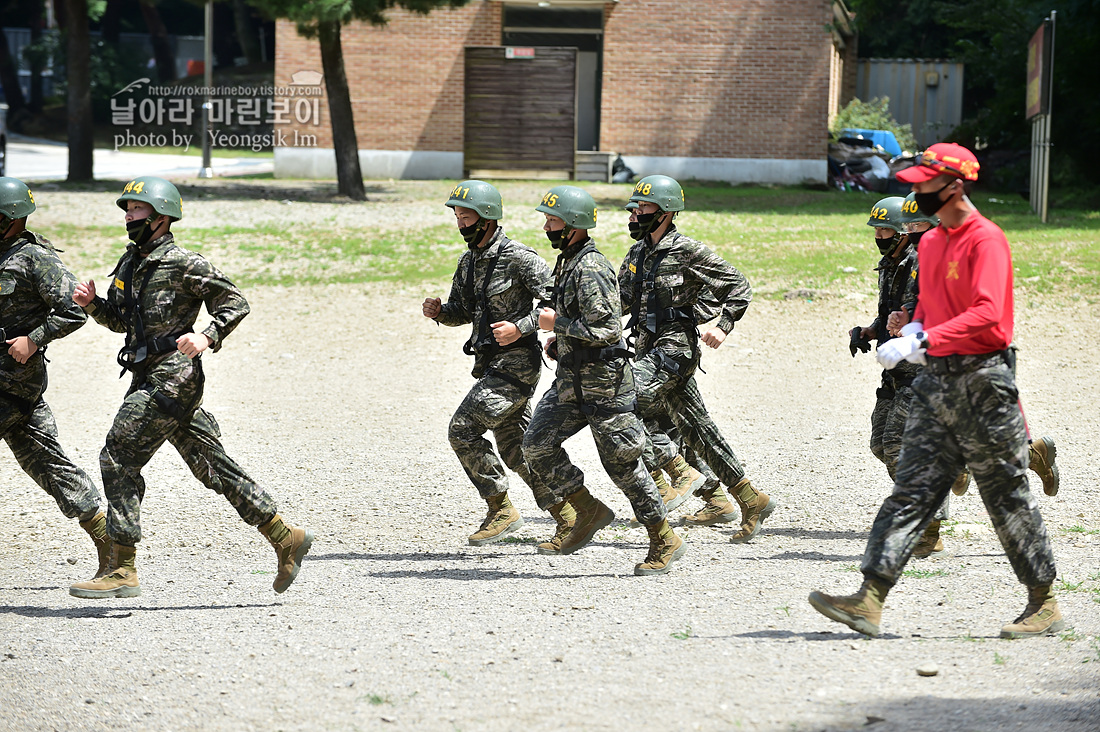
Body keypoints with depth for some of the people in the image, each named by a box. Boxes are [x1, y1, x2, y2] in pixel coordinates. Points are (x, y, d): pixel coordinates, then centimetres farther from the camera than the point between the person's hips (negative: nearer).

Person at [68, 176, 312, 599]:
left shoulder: (181, 264, -11)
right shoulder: (131, 262, 15)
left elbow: (235, 302, -7)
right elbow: (121, 320, 25)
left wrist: (208, 337, -21)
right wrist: (92, 303, 6)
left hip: (172, 378, -9)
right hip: (150, 379, 9)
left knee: (118, 460, -11)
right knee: (211, 465, 11)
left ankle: (123, 572, -10)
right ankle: (285, 539, 17)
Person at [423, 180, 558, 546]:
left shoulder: (518, 258, -15)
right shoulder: (468, 262, 11)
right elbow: (461, 312, 22)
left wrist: (520, 327, -25)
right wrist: (438, 311, 0)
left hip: (517, 361, -9)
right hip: (490, 364, 9)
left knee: (464, 428, -15)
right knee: (515, 448, 11)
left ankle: (501, 510, -5)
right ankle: (568, 515, 22)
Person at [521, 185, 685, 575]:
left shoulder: (591, 269, -20)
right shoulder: (567, 262, 11)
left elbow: (606, 329, -26)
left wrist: (557, 323, -17)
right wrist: (561, 339, 12)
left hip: (603, 382, -9)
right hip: (572, 379, 9)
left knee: (622, 462, -2)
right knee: (538, 444, 0)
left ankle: (664, 541, 9)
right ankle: (589, 513, 11)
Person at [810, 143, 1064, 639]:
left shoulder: (985, 240, -13)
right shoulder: (930, 242, 14)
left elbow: (986, 314, -25)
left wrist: (923, 342, -30)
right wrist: (914, 328, 7)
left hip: (981, 381, -8)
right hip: (936, 381, 8)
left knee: (1007, 496, 1)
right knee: (912, 489, -1)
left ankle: (1045, 604, 13)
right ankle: (869, 601, -9)